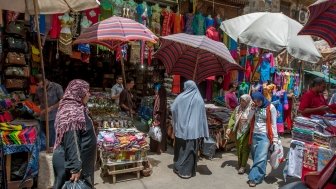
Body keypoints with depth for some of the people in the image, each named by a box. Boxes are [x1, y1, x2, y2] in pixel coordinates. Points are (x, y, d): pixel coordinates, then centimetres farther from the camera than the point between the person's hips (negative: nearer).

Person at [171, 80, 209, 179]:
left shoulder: (180, 97, -2)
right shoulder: (199, 99, -3)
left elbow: (173, 110, -5)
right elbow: (202, 115, -3)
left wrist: (175, 123, 10)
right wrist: (203, 131, 3)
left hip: (181, 128, 1)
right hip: (193, 129, -1)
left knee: (180, 148, 15)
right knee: (190, 150, 6)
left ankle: (178, 168, 27)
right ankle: (187, 171, 12)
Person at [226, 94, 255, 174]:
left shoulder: (252, 110, -12)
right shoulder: (238, 108, 5)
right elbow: (232, 118, 6)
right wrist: (229, 128, -2)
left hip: (246, 133, -5)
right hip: (238, 132, 6)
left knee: (245, 149, 1)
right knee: (238, 148, 16)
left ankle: (243, 166, 13)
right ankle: (239, 164, 34)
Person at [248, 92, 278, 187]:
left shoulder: (271, 108, -7)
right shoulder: (255, 108, 10)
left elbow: (273, 124, -6)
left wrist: (275, 138, -7)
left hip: (265, 135, -6)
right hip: (255, 134, 6)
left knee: (261, 157, -8)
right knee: (255, 157, 11)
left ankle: (254, 178, -4)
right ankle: (259, 174, 26)